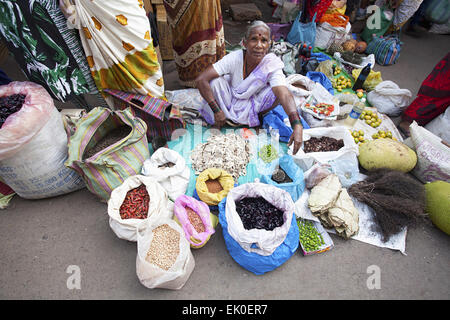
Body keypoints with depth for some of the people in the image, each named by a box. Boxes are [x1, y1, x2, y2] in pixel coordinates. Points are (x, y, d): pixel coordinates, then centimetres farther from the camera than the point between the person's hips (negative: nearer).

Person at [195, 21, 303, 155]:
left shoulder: (272, 65, -24)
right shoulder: (235, 58, -27)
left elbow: (285, 95, -39)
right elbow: (200, 80, -33)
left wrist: (297, 125, -55)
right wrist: (217, 110, -33)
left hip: (253, 103, 1)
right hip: (231, 98, -1)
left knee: (277, 90, -26)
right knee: (215, 81, -30)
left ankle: (256, 117, 2)